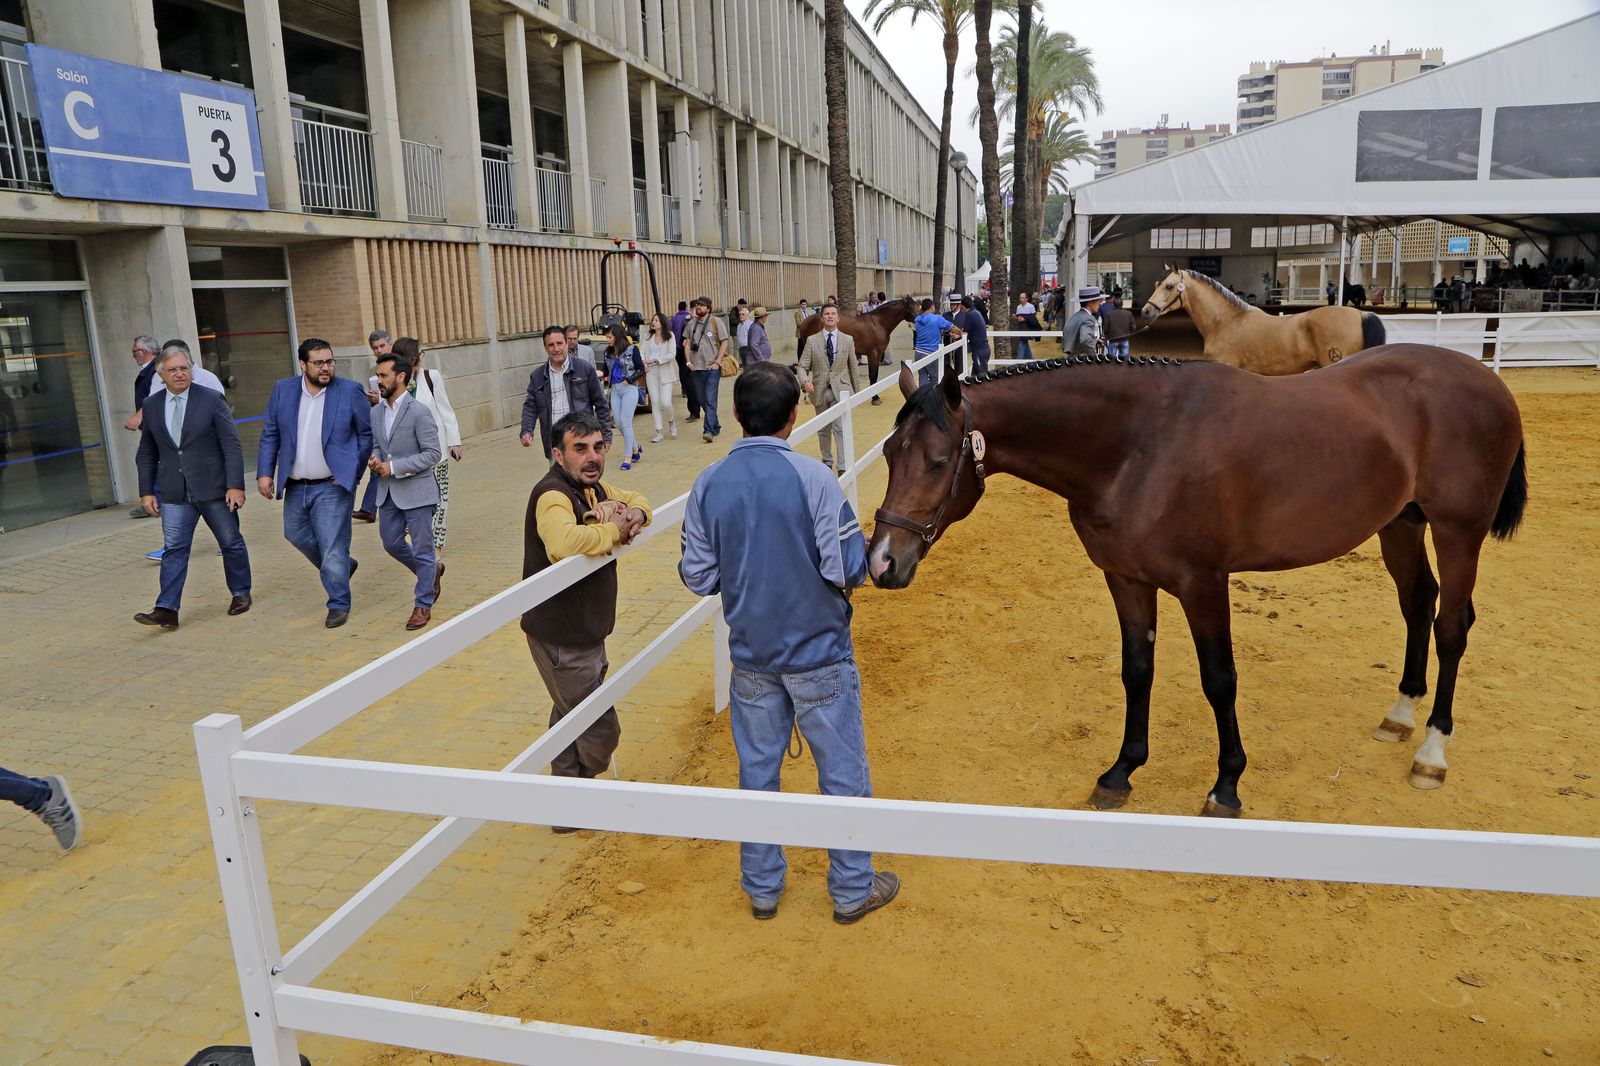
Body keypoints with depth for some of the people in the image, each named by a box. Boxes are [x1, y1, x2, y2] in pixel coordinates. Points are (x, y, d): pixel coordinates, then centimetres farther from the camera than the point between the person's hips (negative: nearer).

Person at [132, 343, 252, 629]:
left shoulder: (212, 399, -5)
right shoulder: (151, 405, 6)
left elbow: (231, 445, -8)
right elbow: (146, 453, 13)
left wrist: (236, 485, -14)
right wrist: (146, 490, 8)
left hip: (213, 488, -2)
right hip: (174, 493, 3)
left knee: (231, 542, 9)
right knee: (174, 549, -2)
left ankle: (241, 593, 28)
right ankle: (167, 609, -3)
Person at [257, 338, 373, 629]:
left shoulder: (350, 391, -7)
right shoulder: (283, 390, 3)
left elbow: (368, 434, -1)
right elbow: (270, 435, 6)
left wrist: (353, 471, -6)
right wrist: (264, 472, -2)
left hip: (332, 486, -5)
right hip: (295, 486, 5)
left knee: (332, 547, -4)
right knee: (295, 534, 18)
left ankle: (338, 605, 11)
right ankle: (342, 566, 41)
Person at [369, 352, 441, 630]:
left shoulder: (419, 413, -15)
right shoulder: (376, 413, 7)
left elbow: (433, 453, -16)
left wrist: (394, 467, -20)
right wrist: (375, 459, -5)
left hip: (415, 490, -7)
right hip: (388, 492, 7)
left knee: (422, 550, 3)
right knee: (392, 544, 15)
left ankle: (423, 604, 17)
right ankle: (430, 571, 39)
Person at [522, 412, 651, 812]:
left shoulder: (591, 488, 5)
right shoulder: (552, 495, -24)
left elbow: (637, 500, 22)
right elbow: (565, 543, -46)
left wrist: (633, 515, -3)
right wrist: (614, 529, -28)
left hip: (584, 631, 10)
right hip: (561, 639, -10)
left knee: (570, 718, 24)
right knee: (600, 730, 0)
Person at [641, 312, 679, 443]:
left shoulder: (670, 335, -1)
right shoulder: (647, 335, 9)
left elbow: (672, 354, -9)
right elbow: (641, 351, 6)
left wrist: (655, 360, -15)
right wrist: (643, 363, -14)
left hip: (665, 372, -3)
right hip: (651, 372, 3)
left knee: (665, 402, -10)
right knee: (655, 402, 1)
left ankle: (671, 421, 22)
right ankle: (658, 433, 6)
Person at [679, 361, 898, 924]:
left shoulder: (707, 485, -6)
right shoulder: (811, 478, -18)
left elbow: (699, 577, -3)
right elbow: (850, 570, -18)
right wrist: (852, 572, 4)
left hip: (750, 655, 4)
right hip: (817, 653, -3)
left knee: (757, 769, 17)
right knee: (842, 772, 12)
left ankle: (762, 887, 31)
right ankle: (852, 889, 26)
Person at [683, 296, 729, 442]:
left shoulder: (716, 322, -2)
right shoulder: (691, 324, 10)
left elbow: (724, 342, -3)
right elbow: (687, 343, 15)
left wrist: (717, 362, -10)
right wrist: (688, 361, 3)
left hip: (712, 367, -5)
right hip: (696, 368, 5)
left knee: (710, 400, -12)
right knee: (703, 401, 10)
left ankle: (709, 430, -15)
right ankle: (716, 426, 26)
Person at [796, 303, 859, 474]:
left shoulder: (847, 340, 3)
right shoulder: (812, 340, 0)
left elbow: (852, 367, 8)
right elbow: (803, 366, -4)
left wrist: (857, 390, 12)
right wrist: (805, 381, -25)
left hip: (841, 390, -1)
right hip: (820, 390, 1)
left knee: (841, 428, -11)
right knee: (824, 429, 13)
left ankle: (843, 466, -10)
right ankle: (827, 461, 29)